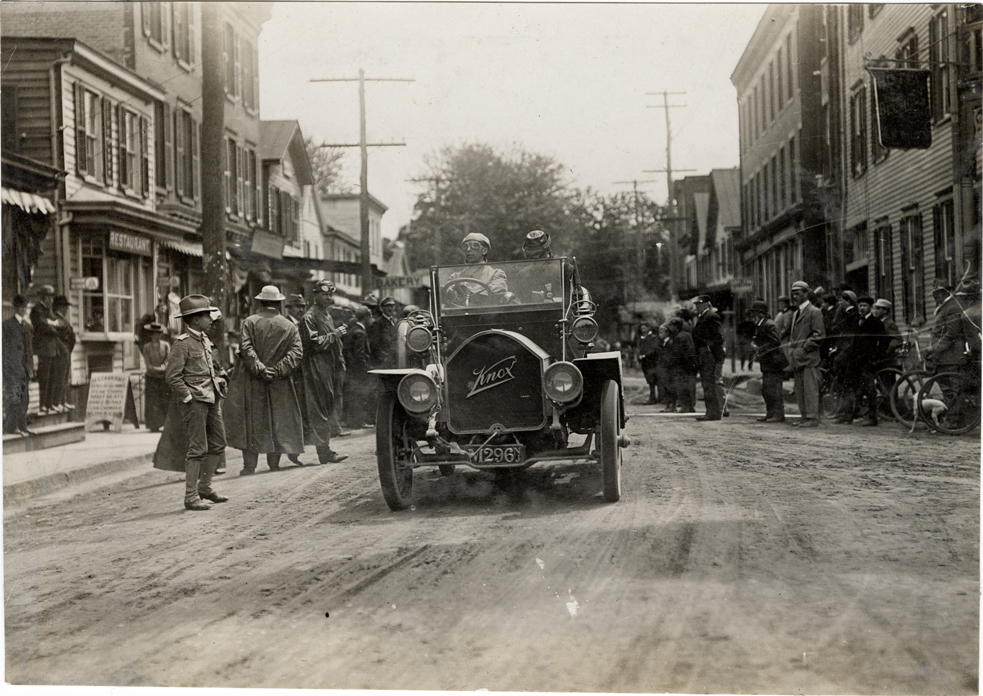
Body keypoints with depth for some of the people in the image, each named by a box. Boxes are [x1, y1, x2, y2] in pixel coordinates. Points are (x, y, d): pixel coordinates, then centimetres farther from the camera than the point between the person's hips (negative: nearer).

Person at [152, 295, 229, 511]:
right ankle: (191, 496, 0)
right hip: (194, 400, -9)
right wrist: (188, 397, -15)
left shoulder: (205, 341, 13)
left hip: (211, 398, 9)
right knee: (197, 447, -7)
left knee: (218, 444, 13)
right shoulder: (182, 343, -12)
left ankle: (205, 486, 27)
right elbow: (172, 376, -15)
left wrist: (221, 381, 13)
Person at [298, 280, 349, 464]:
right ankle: (325, 452, -7)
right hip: (316, 368, -10)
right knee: (320, 409, -7)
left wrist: (339, 362, 20)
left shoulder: (327, 315, 21)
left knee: (327, 406, 10)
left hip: (328, 369, 10)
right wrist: (334, 335, -17)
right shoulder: (309, 317, -10)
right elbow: (312, 343, -19)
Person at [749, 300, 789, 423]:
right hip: (766, 364, 10)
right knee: (765, 390, 12)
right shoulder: (758, 326, 16)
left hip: (774, 362, -10)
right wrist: (755, 346, 4)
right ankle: (770, 414, 19)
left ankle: (779, 415, -4)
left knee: (774, 389, -8)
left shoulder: (769, 325, -15)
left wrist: (760, 349, -19)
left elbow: (775, 342, -22)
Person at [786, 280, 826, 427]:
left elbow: (819, 336, -11)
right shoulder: (795, 313, 21)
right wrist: (791, 351, 14)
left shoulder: (814, 312, -5)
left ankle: (812, 418, -6)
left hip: (808, 359, -8)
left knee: (810, 389, -8)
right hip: (797, 359, 9)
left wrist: (804, 348, -15)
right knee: (799, 390, 10)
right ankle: (804, 417, 15)